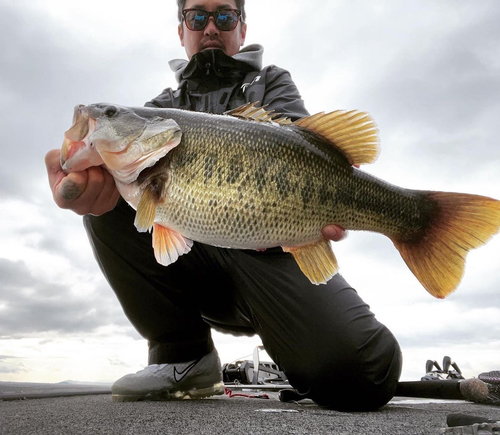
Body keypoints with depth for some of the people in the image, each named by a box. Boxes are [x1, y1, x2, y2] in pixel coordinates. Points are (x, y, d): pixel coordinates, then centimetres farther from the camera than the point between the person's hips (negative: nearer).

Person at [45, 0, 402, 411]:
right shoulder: (164, 105, 20)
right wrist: (90, 178, -28)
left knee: (366, 372, -26)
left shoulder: (272, 82, 16)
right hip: (188, 257, 4)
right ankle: (185, 357, -7)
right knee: (107, 206, -19)